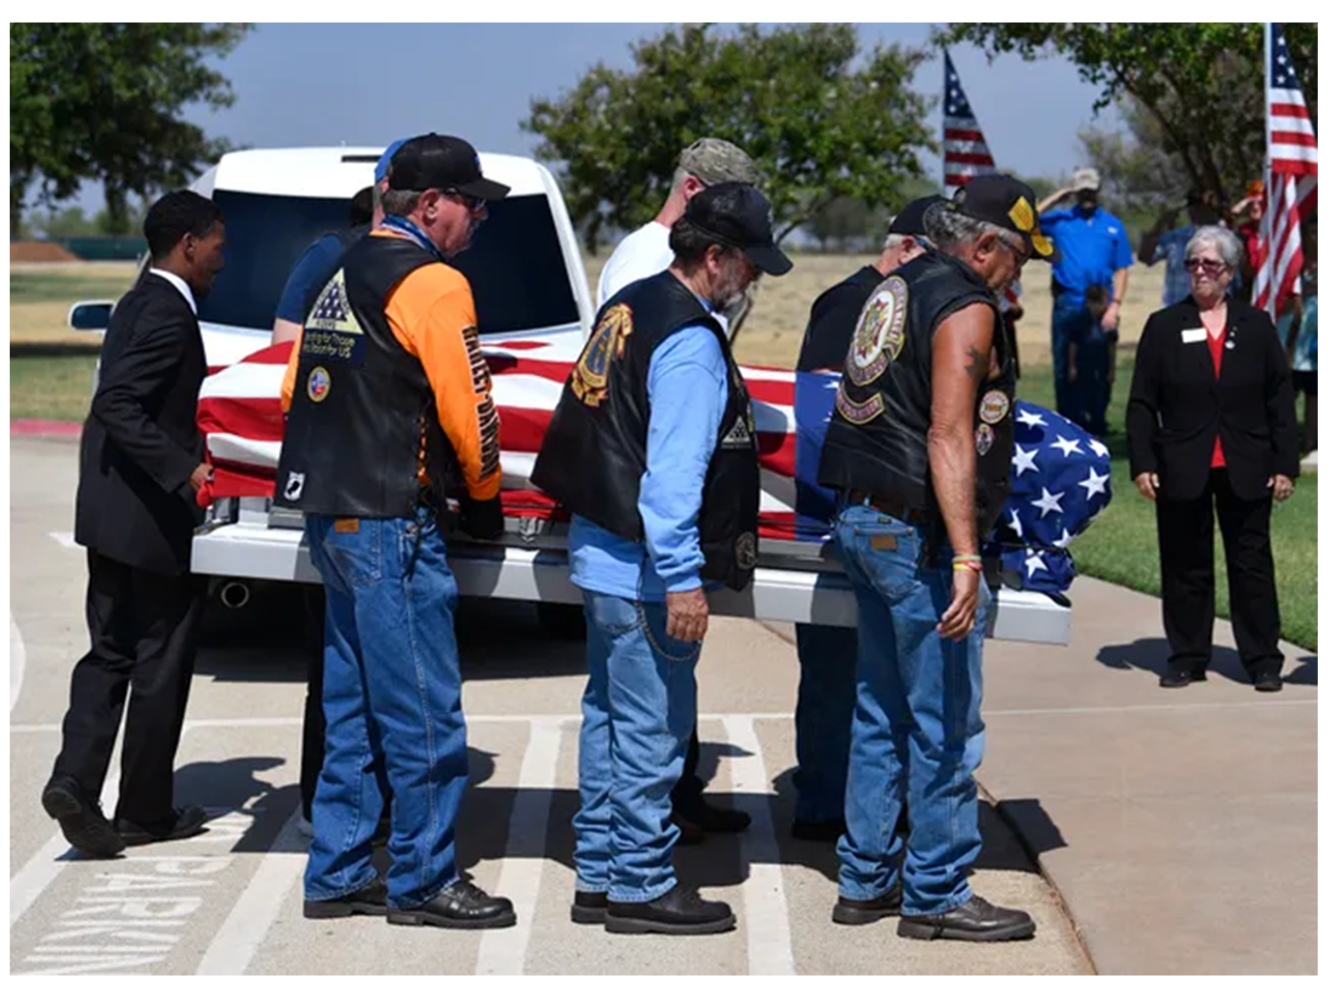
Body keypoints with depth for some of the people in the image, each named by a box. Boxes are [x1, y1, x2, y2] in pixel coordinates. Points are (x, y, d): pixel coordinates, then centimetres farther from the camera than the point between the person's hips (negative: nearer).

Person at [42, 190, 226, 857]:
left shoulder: (141, 304, 13)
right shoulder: (168, 314, -17)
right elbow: (118, 405, -26)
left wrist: (188, 452, 26)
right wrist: (184, 470, -30)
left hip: (111, 510, 9)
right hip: (151, 520, -9)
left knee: (111, 652, 11)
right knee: (161, 664, 3)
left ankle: (75, 782, -2)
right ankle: (145, 812, 11)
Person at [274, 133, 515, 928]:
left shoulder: (343, 279, 16)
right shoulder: (433, 282, -12)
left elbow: (301, 393, 18)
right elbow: (466, 412, -13)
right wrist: (484, 496, 3)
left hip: (331, 515, 10)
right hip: (392, 521, -10)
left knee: (354, 706, 15)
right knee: (423, 713, -2)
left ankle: (337, 875, 19)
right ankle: (423, 882, 4)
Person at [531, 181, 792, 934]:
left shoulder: (631, 304, 11)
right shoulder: (690, 343, -19)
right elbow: (673, 473, -23)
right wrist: (682, 580, -22)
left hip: (602, 553, 10)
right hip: (644, 569, -10)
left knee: (610, 715, 16)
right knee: (652, 729, -1)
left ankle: (600, 875, 24)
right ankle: (641, 886, 7)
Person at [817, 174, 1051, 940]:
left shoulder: (899, 289, 16)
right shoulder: (965, 307, -13)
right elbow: (949, 439, -22)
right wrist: (966, 560, -27)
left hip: (865, 522, 10)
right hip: (918, 534, -10)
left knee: (883, 713, 15)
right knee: (947, 724, -2)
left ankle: (867, 881, 20)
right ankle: (937, 897, 3)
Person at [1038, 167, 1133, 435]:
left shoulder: (1113, 225, 9)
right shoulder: (1060, 221, 8)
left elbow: (1121, 270, 6)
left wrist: (1115, 306, -5)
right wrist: (1058, 197, -5)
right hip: (1066, 305, 0)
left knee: (1099, 368, 1)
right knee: (1065, 369, 2)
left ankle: (1096, 421, 9)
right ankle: (1068, 421, 9)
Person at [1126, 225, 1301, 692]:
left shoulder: (1257, 326, 7)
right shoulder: (1163, 326, 5)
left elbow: (1281, 400, 6)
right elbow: (1141, 404, 3)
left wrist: (1286, 464, 0)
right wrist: (1142, 463, -6)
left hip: (1246, 473, 0)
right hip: (1182, 472, 0)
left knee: (1252, 566, 4)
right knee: (1185, 569, 6)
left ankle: (1263, 660, 11)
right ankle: (1187, 657, 15)